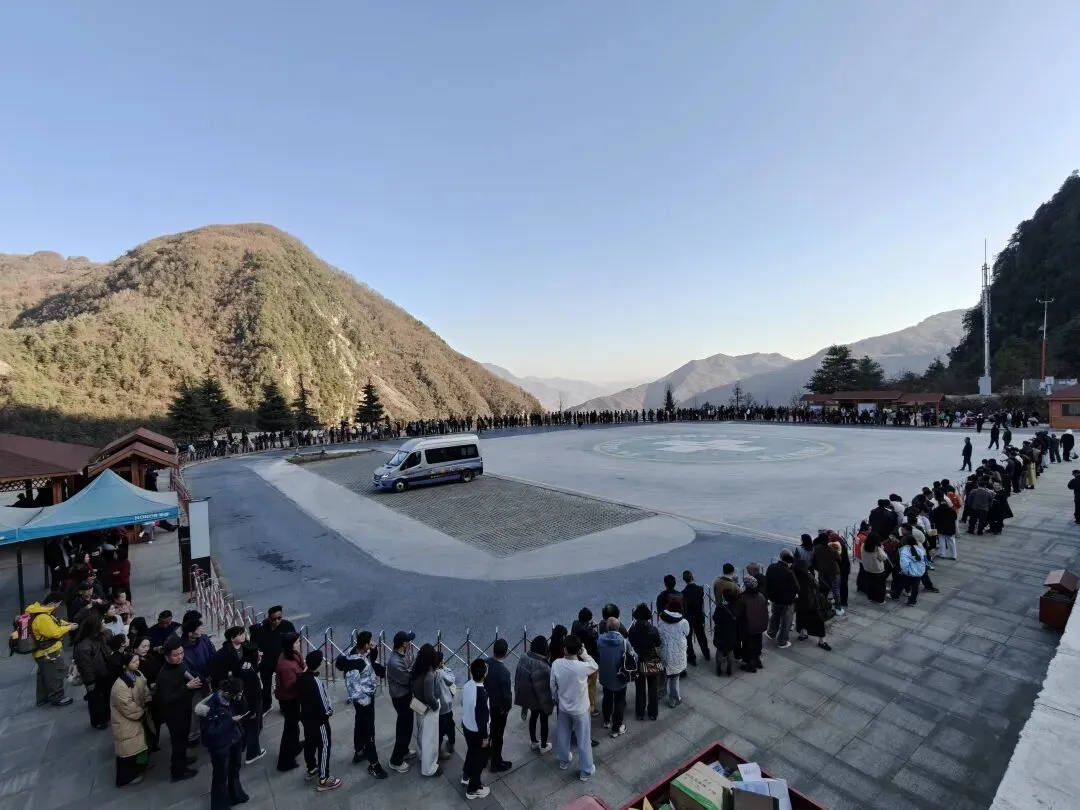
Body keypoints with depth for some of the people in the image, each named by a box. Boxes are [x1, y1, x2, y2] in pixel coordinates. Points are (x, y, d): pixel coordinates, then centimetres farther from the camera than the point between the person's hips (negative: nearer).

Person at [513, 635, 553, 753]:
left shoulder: (524, 660, -12)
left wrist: (522, 695, 14)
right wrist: (549, 704, -10)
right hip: (541, 699, -6)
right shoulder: (542, 666, -34)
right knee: (543, 721, 17)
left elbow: (518, 679, 0)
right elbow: (544, 688, -25)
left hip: (528, 696, 6)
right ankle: (543, 746, 35)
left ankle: (533, 742, 44)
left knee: (533, 717, 27)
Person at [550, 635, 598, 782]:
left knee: (563, 735, 26)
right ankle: (585, 771, 32)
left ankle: (563, 761, 47)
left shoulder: (556, 664, -21)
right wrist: (585, 654, -10)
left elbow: (553, 685, -5)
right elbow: (595, 667, -9)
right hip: (580, 709, -4)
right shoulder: (582, 667, -33)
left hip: (563, 707, 4)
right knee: (584, 740, 17)